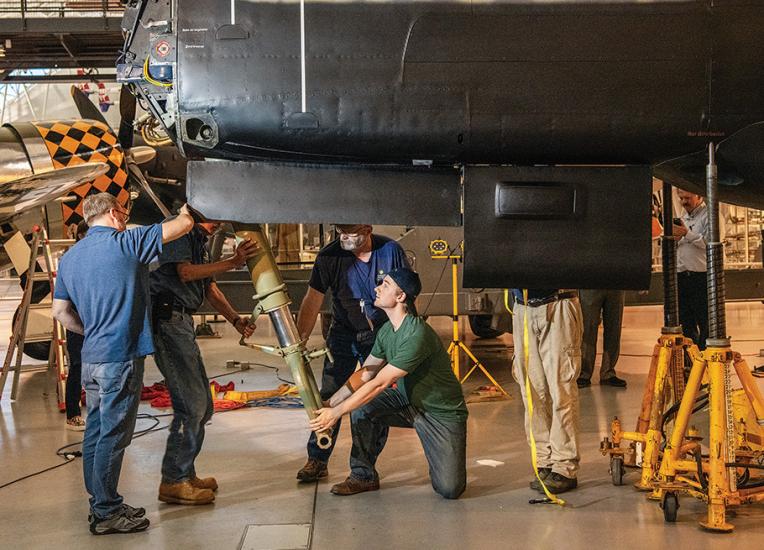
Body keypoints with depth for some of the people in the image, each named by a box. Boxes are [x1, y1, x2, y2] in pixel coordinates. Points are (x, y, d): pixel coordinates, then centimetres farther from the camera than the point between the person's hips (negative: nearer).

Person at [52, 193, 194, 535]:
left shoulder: (70, 257, 13)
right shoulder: (126, 242, -9)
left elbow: (60, 311, 16)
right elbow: (184, 224, -6)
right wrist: (187, 208, 15)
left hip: (91, 359, 8)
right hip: (120, 357, -8)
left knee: (96, 432, 13)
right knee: (113, 436, -3)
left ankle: (100, 505, 22)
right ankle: (106, 513, 3)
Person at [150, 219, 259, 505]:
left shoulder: (200, 240, 24)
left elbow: (210, 288, 22)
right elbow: (185, 272, -19)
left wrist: (236, 320, 7)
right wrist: (233, 262, -20)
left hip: (183, 321, 10)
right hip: (167, 318, -10)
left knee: (202, 405, 12)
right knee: (192, 404, -12)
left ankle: (185, 474, 21)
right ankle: (173, 481, -5)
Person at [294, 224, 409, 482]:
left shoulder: (390, 251, -15)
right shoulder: (329, 256, -16)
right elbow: (313, 299, -16)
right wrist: (300, 339, -24)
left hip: (381, 336, 0)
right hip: (343, 334, 1)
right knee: (329, 396, -1)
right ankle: (317, 460, 10)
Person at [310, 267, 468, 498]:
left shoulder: (417, 335, -29)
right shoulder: (387, 331, -1)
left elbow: (380, 383, -27)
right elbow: (365, 374, 5)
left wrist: (337, 413, -23)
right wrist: (330, 404, -5)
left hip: (442, 413, -7)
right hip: (409, 402, 7)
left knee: (449, 489, -17)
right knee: (361, 406, -16)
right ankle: (363, 476, 0)